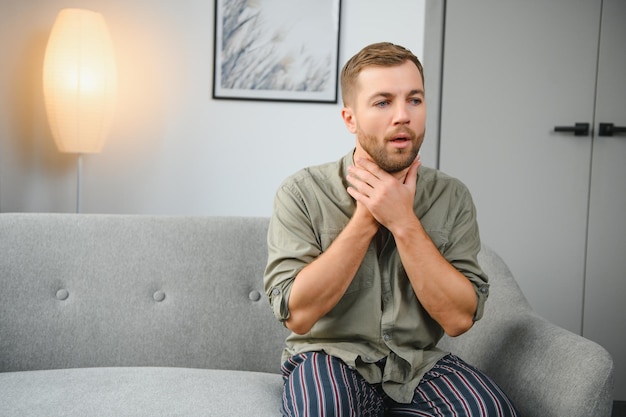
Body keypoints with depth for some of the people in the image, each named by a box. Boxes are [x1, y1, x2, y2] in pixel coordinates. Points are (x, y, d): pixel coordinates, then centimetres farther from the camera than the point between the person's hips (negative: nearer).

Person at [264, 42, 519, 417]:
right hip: (330, 356, -2)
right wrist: (365, 218, -20)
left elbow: (459, 318, -11)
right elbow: (297, 315, -17)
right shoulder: (302, 193, -10)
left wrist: (403, 222, -20)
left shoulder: (452, 197, -3)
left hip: (419, 361, 2)